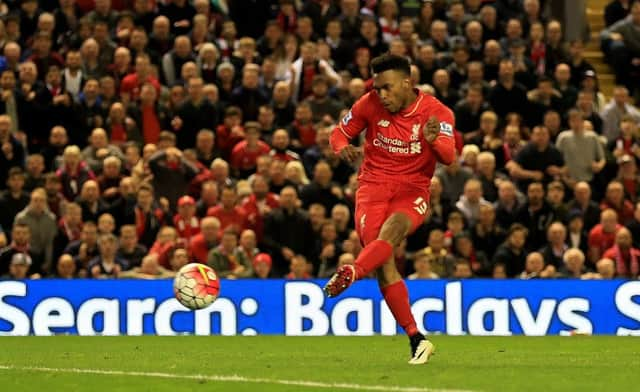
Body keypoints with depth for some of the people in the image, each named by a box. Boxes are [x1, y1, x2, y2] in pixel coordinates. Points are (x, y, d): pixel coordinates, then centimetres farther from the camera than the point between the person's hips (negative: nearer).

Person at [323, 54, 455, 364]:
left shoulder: (437, 112, -5)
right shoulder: (370, 104, 0)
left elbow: (448, 157, -16)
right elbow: (340, 133, 12)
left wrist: (434, 141, -39)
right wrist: (344, 148, -13)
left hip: (412, 190, -1)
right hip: (373, 186, 1)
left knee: (392, 229, -36)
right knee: (383, 262, -18)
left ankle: (351, 273, -60)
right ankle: (416, 339, -17)